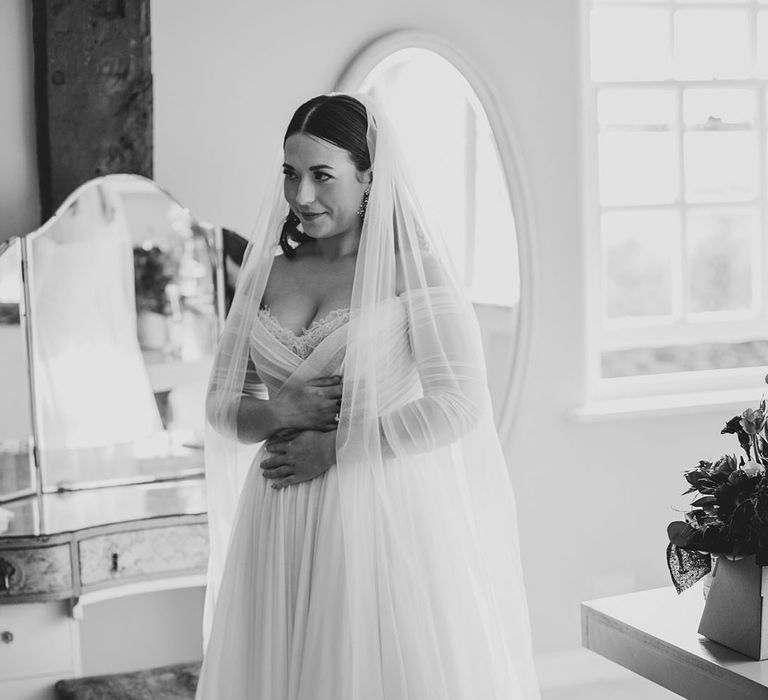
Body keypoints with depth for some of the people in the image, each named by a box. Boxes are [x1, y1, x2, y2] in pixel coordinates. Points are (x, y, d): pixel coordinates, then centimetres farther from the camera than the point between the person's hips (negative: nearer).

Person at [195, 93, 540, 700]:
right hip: (283, 529, 4)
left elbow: (458, 405, -14)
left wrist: (335, 446, -12)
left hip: (385, 519, -4)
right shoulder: (267, 272, 9)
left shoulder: (414, 269, -6)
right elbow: (221, 403, 13)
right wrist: (274, 412, -9)